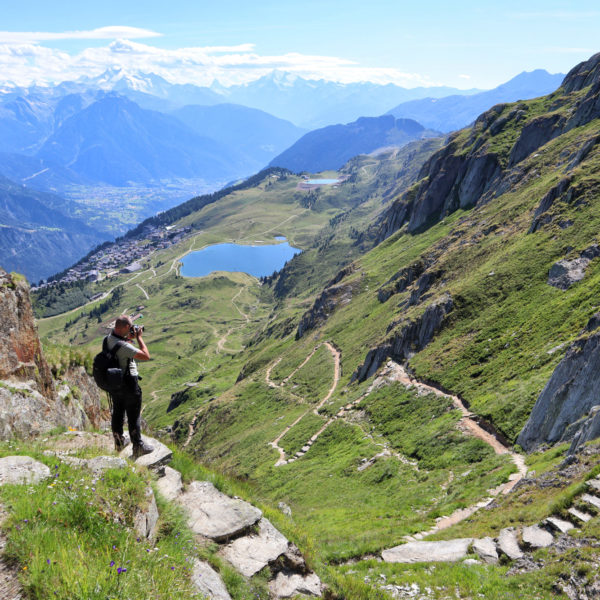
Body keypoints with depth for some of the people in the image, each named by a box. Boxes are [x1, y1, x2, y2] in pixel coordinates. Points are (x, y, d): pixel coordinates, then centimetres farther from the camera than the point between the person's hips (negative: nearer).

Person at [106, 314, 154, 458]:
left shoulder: (108, 338, -5)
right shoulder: (123, 346, -31)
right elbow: (146, 356, -26)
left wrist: (129, 337, 4)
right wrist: (139, 337, -17)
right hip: (128, 385, -8)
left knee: (117, 413, 22)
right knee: (133, 417, 6)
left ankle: (119, 442, 39)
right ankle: (138, 447, 18)